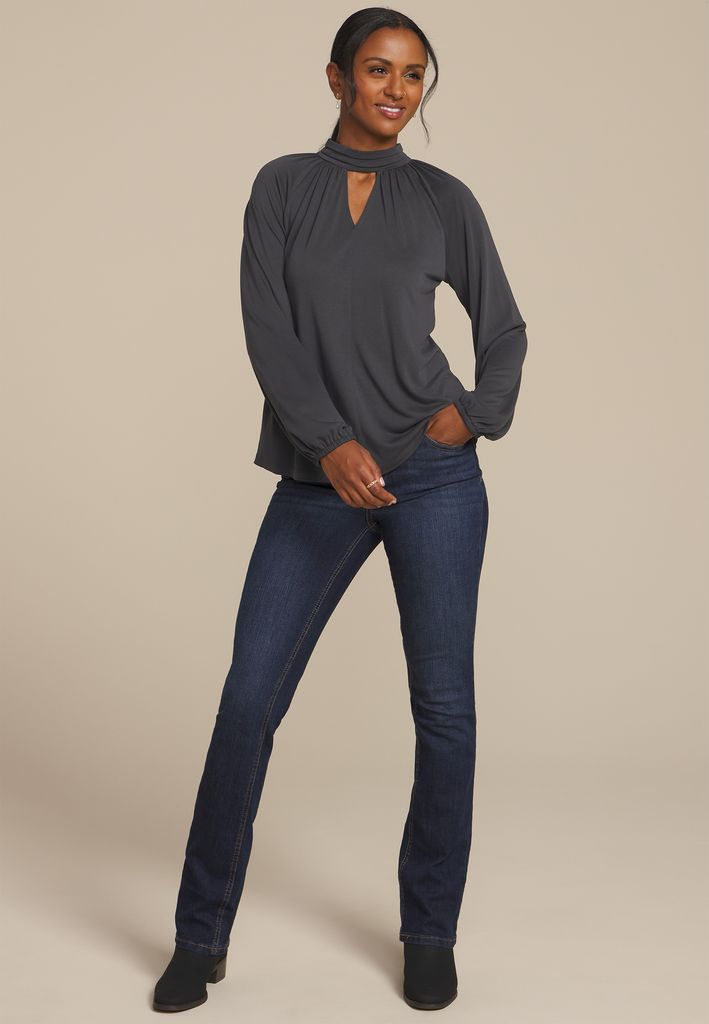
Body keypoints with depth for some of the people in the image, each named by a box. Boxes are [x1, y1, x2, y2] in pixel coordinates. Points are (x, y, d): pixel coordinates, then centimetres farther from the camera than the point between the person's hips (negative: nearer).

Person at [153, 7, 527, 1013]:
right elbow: (267, 331, -4)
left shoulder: (445, 199, 6)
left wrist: (475, 414, -7)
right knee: (249, 700, -3)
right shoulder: (281, 187, 7)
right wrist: (330, 445, -18)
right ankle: (202, 934, 13)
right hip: (317, 485, 1)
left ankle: (430, 931, 20)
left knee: (445, 705, 1)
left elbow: (505, 331, 13)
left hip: (433, 473, 0)